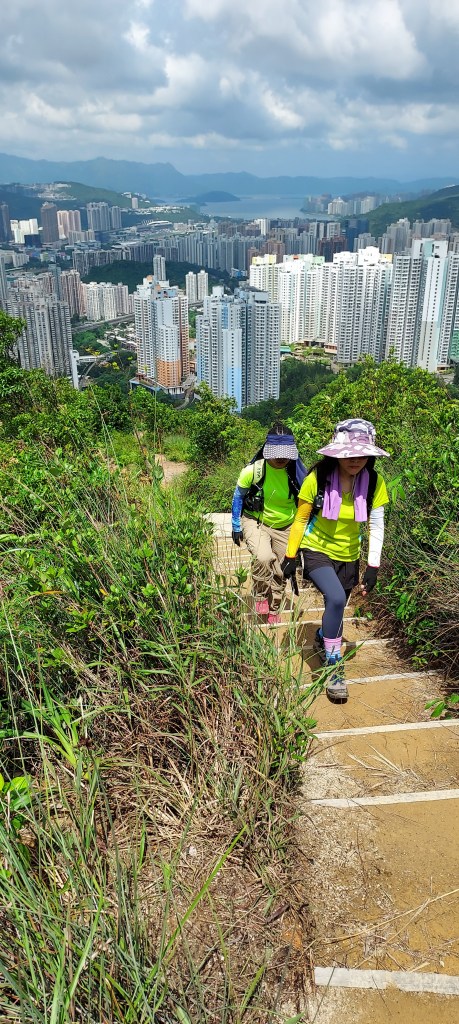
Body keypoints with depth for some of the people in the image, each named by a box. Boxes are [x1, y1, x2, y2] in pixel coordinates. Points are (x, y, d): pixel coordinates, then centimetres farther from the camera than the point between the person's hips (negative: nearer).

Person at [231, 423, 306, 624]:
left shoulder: (297, 473, -16)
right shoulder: (253, 470, -22)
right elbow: (238, 497, -5)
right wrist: (236, 526, 0)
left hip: (285, 527, 3)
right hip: (256, 522, -3)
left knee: (281, 571, 11)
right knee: (264, 557, -31)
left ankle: (273, 610, 36)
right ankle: (260, 597, -4)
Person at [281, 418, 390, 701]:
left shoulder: (374, 483, -13)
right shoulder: (318, 478, -20)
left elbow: (376, 526, -6)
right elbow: (301, 520, -9)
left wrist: (373, 567, -8)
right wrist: (290, 556, -5)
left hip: (348, 557, 4)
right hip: (316, 550, -3)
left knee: (337, 608, 16)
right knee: (336, 599, -27)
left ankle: (322, 639, 52)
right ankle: (334, 666, -11)